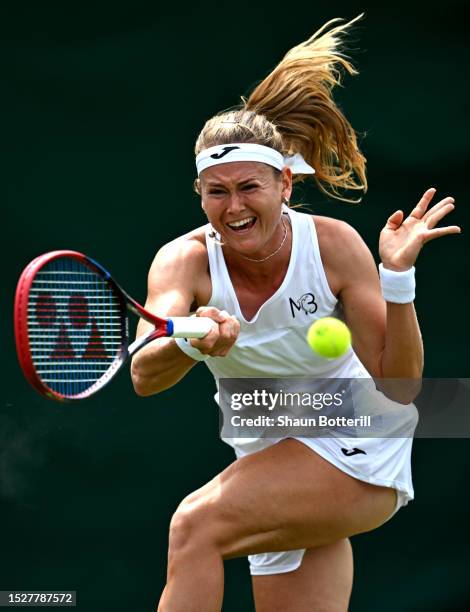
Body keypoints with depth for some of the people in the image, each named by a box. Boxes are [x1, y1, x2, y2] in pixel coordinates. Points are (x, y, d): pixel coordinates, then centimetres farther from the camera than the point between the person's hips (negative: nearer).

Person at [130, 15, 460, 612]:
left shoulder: (333, 245, -16)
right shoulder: (185, 261, -13)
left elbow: (397, 384, -17)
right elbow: (144, 376, -31)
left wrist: (397, 278, -30)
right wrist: (193, 343, -53)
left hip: (356, 450, -4)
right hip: (269, 461, 4)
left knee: (196, 524, -24)